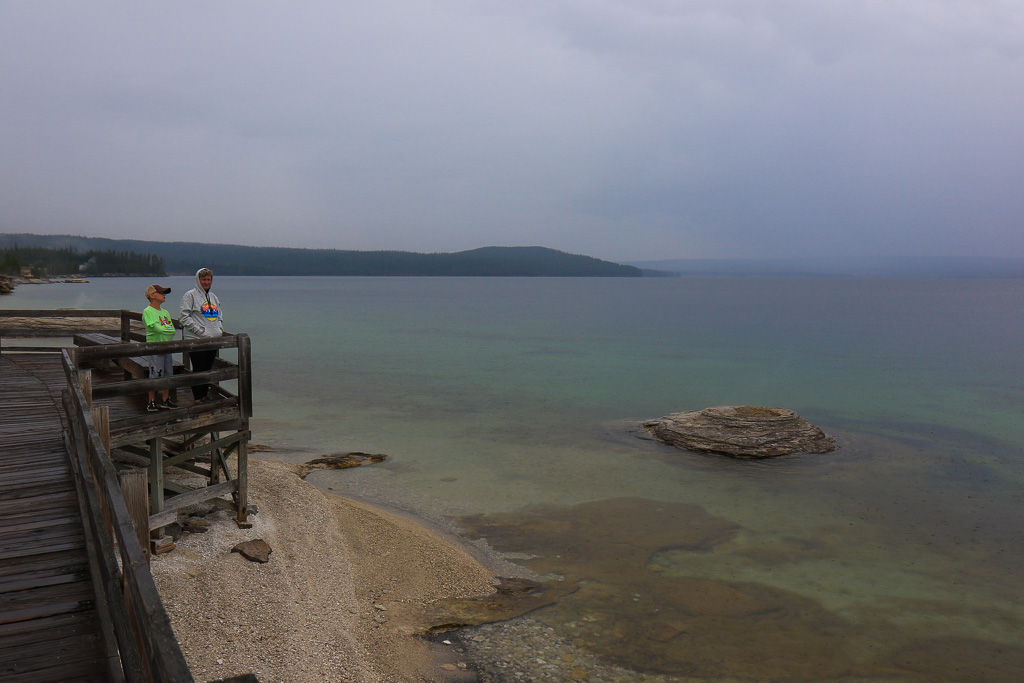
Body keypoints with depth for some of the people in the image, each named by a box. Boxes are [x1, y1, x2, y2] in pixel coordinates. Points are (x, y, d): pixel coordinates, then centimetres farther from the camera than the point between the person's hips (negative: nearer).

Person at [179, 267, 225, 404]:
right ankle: (198, 398, 0)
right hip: (196, 340, -7)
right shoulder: (190, 295, -4)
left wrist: (220, 329, 7)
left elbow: (219, 315, 24)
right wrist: (200, 331, -15)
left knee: (208, 368, 11)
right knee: (198, 369, -4)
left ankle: (205, 394, 20)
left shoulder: (213, 297, 17)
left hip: (213, 340, 7)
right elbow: (184, 317, -10)